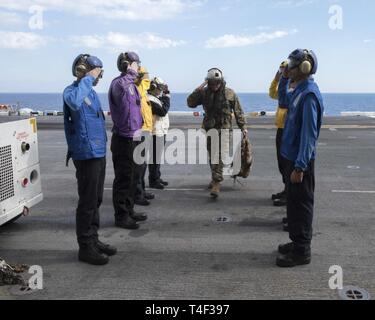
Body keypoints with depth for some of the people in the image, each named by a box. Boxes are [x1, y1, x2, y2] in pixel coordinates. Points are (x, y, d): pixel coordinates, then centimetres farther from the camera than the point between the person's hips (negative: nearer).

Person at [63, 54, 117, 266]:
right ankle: (85, 247, 9)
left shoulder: (91, 92, 16)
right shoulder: (72, 91, -11)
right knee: (88, 202, -2)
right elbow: (74, 102, -37)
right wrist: (88, 79, -26)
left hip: (99, 153, 9)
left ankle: (93, 240, 28)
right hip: (86, 154, -9)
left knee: (96, 200, 16)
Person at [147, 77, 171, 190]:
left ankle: (157, 177, 29)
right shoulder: (150, 100, -17)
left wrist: (166, 94, 5)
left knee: (158, 156, 18)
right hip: (155, 133, -10)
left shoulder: (157, 98, 15)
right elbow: (163, 111, -25)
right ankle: (153, 181, 5)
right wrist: (166, 97, -15)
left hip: (161, 131, 10)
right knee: (155, 157, -3)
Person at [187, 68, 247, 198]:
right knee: (212, 155, 14)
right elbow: (190, 103, -2)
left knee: (219, 156, -12)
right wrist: (198, 90, -13)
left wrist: (243, 126, 2)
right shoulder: (204, 93, 3)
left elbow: (238, 111, 3)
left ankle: (216, 183, -14)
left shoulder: (229, 93, -2)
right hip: (209, 128, 4)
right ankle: (215, 178, 32)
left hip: (223, 129, -4)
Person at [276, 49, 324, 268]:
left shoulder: (309, 94, -20)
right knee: (294, 202, 17)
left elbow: (309, 134, -23)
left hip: (301, 160, -9)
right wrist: (284, 79, 15)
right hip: (293, 156, 9)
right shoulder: (300, 90, 8)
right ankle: (297, 243, 30)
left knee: (301, 204, 0)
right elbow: (284, 101, 30)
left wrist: (300, 166, -24)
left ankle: (302, 252, 12)